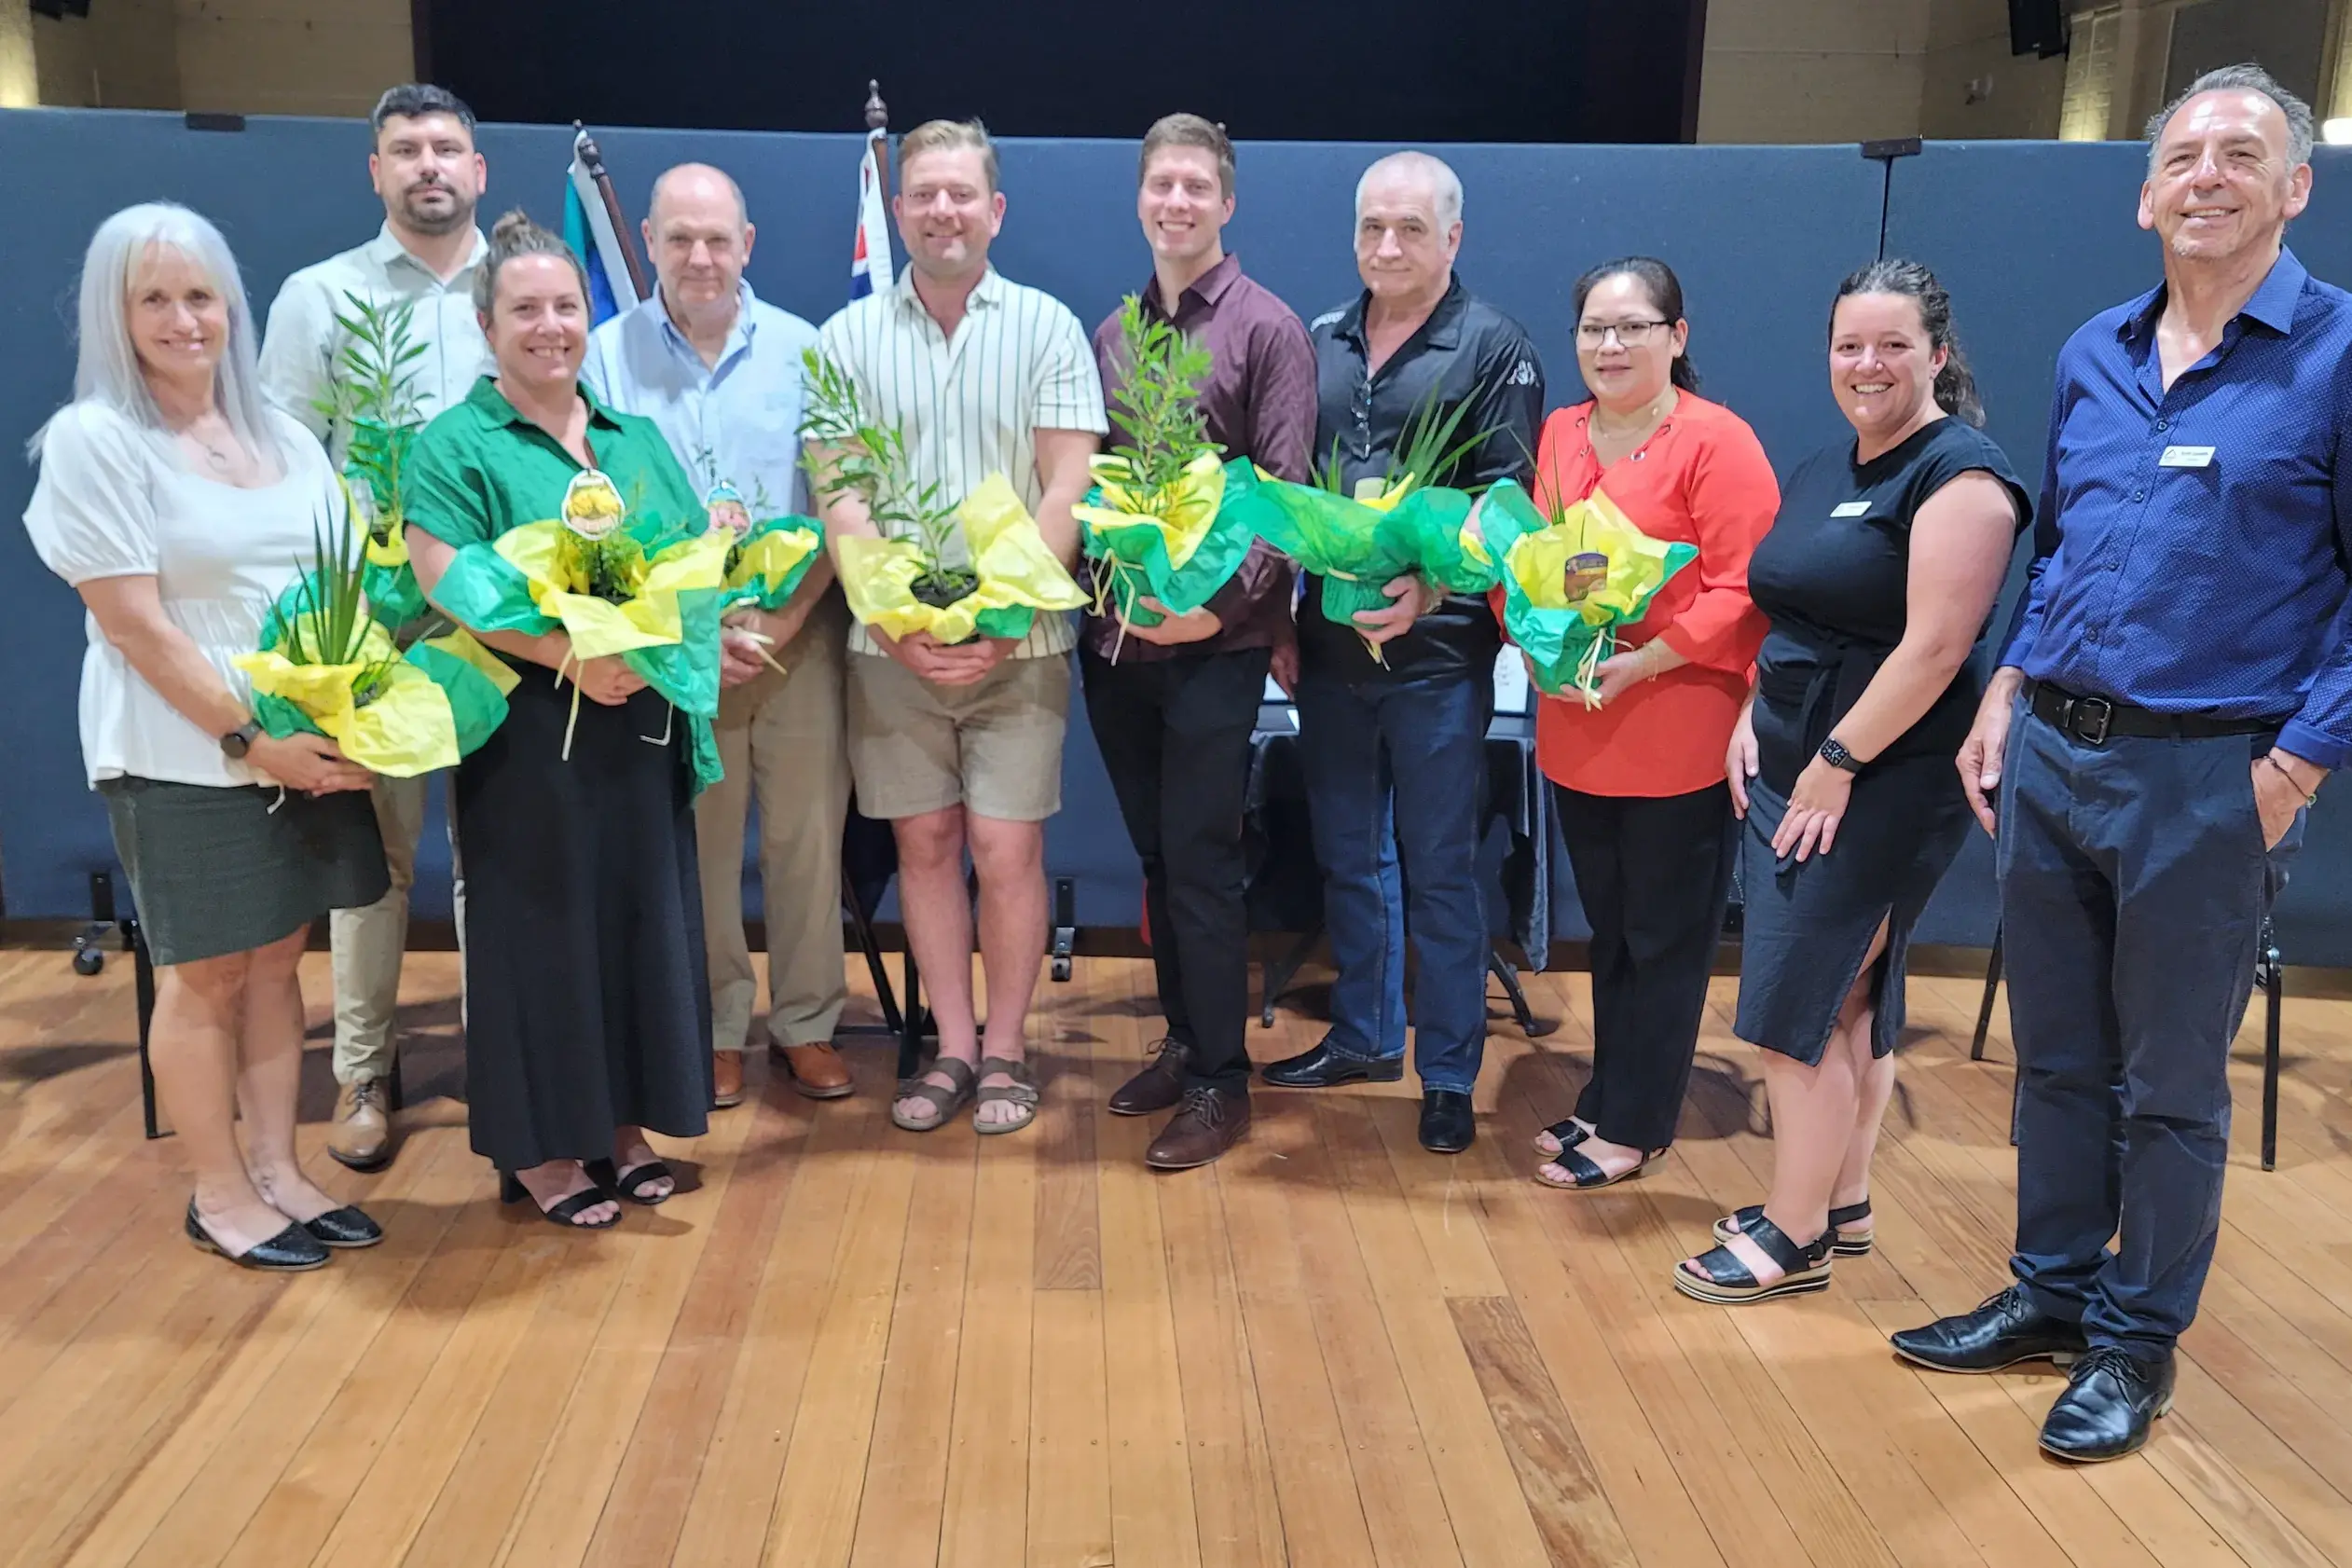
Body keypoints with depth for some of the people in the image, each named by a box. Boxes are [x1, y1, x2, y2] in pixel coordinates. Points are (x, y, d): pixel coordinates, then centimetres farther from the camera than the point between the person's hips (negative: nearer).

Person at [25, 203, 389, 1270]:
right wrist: (251, 738, -17)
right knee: (204, 976, 6)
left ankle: (278, 1168, 24)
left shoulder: (285, 438, 10)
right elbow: (136, 626, -14)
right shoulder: (92, 439, -8)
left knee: (276, 959, 12)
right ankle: (218, 1193, 20)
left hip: (308, 749, 5)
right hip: (182, 762, -5)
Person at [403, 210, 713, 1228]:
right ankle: (537, 1147, 17)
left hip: (640, 724, 5)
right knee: (539, 925, 3)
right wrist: (570, 655, -24)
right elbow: (448, 590, -14)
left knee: (639, 912, 10)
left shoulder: (637, 438, 14)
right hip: (527, 730, -5)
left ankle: (621, 1120, 26)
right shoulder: (456, 445, -3)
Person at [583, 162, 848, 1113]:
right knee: (695, 845, 6)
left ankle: (805, 1024, 18)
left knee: (807, 836, 4)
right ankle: (715, 1028, 20)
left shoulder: (801, 350, 4)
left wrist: (784, 618, -10)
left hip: (797, 635, 0)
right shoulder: (606, 356, 3)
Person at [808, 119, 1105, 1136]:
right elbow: (836, 496, 1)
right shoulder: (848, 338, 7)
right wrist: (899, 617, -12)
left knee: (1007, 849, -2)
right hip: (890, 645, 2)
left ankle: (1006, 1051, 15)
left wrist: (1002, 617, -13)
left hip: (1018, 643, -2)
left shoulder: (1046, 328, 3)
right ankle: (953, 1048, 21)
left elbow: (1068, 488, -4)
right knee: (923, 843, 8)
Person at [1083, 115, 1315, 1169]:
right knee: (1156, 854, 13)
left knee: (1201, 860, -3)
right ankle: (1183, 1040, 26)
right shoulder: (1110, 334, 13)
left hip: (1213, 640, -5)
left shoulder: (1267, 329, -3)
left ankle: (1220, 1083, 7)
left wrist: (1225, 601, -21)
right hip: (1116, 637, 5)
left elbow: (1284, 489, -10)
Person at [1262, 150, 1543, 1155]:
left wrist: (1431, 589, -23)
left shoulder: (1492, 348, -3)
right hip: (1329, 647, 5)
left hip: (1436, 652, -5)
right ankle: (1363, 1036, 31)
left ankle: (1448, 1077, 15)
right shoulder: (1320, 343, 11)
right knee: (1347, 857, 15)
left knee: (1438, 870, 3)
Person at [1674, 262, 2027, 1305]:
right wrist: (1753, 718, 6)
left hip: (1882, 785, -8)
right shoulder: (1822, 473, 14)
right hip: (1791, 774, 8)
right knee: (1850, 1003, 15)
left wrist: (1838, 764, -18)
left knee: (1801, 1007, -5)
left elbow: (1934, 646, -20)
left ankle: (1796, 1238, 8)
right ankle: (1841, 1203, 26)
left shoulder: (1959, 474, -13)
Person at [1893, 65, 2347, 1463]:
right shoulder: (2092, 356, 10)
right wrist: (2009, 691, 8)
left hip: (2207, 780, -5)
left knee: (2172, 1087, 8)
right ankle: (2052, 1290, 32)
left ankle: (2137, 1338, 25)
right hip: (2051, 756, 5)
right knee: (2057, 1058, 16)